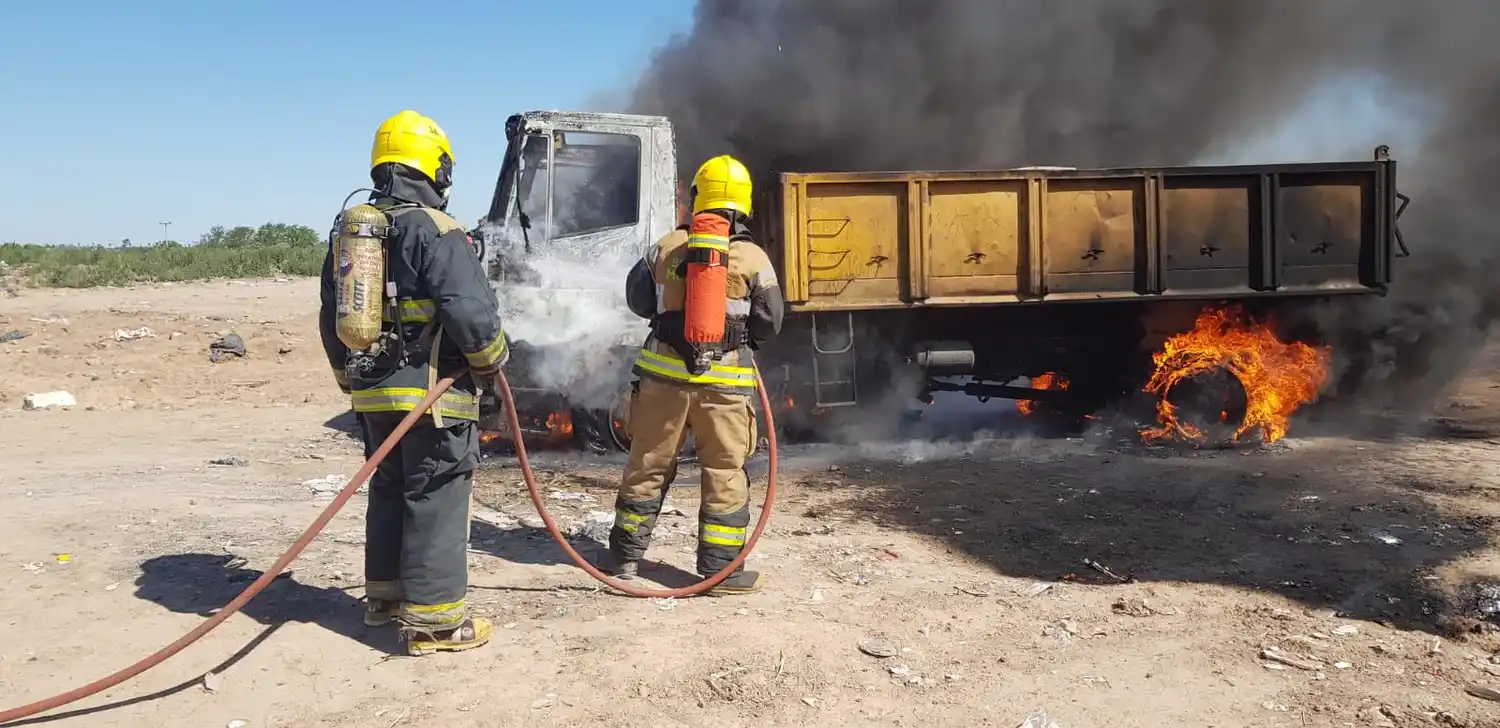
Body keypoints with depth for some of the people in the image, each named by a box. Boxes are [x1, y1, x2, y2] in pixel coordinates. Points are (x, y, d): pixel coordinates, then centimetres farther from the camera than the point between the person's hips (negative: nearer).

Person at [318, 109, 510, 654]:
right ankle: (433, 618, 2)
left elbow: (330, 319, 18)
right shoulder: (435, 232, -13)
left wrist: (352, 379, 28)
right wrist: (493, 358, -3)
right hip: (432, 392, -8)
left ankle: (384, 596, 30)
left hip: (373, 391, 8)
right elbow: (471, 311, -22)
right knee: (435, 500, -2)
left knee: (388, 492, 19)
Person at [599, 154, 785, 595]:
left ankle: (625, 555, 24)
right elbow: (769, 325, 2)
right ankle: (721, 569, 10)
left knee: (648, 465, 13)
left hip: (664, 372, 2)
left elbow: (637, 301, 13)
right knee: (725, 474, 7)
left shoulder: (667, 247, 2)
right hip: (725, 380, -2)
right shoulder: (753, 259, -3)